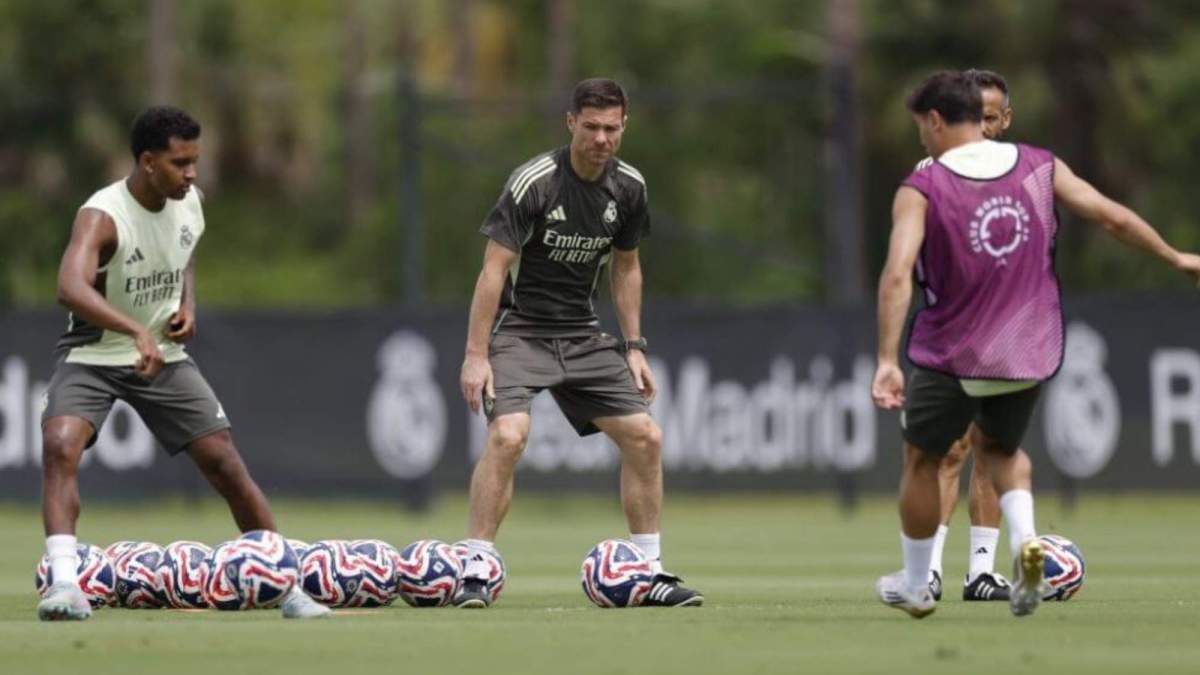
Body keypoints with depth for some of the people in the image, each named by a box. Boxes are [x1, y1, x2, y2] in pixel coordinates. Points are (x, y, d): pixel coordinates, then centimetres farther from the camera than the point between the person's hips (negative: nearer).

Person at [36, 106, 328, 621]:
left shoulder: (189, 202, -5)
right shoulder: (103, 216, -27)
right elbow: (70, 287, -46)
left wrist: (187, 304, -1)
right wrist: (137, 331, -59)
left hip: (163, 356, 5)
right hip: (91, 357, -5)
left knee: (224, 462, 1)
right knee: (60, 445, -31)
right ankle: (64, 582, -38)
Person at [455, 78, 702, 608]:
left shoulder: (628, 187, 0)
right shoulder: (534, 182, -18)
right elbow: (494, 269, -17)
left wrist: (634, 347, 11)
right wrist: (476, 355, -21)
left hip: (582, 335, 6)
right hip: (520, 330, -6)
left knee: (645, 438, -1)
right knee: (508, 435, -27)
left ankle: (650, 573, 11)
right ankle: (475, 572, -19)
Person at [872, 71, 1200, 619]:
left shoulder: (921, 190, -13)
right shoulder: (1040, 168, -2)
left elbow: (897, 275, -25)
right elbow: (1116, 218, 1)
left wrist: (887, 361, -28)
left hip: (951, 358, -4)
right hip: (1029, 355, 4)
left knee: (922, 460, 21)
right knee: (1000, 450, 28)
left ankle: (915, 587, 33)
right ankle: (1025, 539, 0)